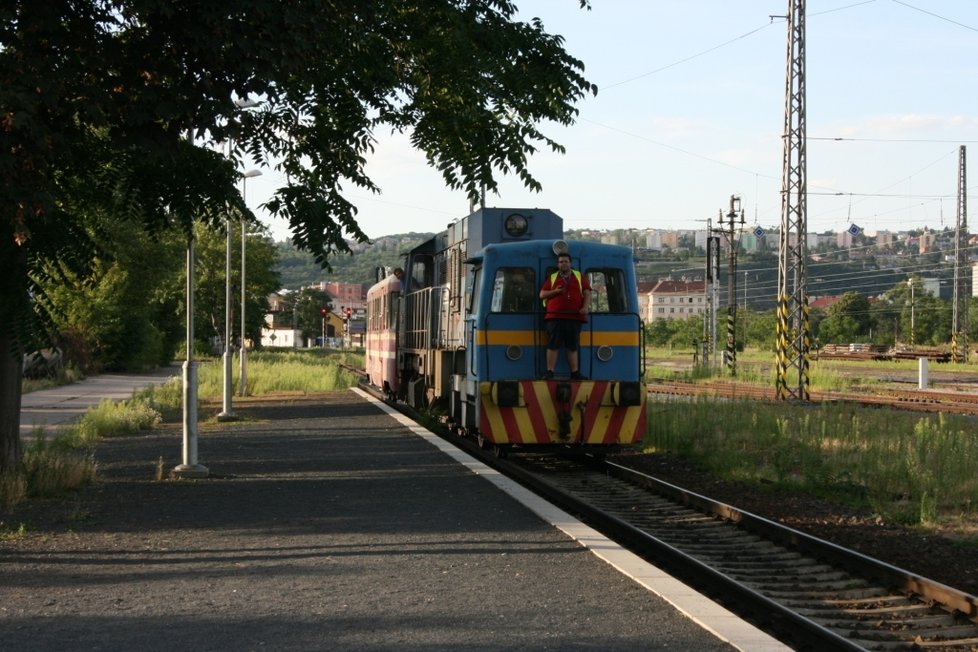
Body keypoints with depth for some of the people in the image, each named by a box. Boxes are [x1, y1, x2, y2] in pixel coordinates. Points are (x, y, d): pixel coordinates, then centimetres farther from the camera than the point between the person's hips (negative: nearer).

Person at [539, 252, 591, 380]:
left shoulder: (580, 277, 16)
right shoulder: (551, 278, 15)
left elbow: (587, 293, 10)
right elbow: (542, 295, 11)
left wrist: (585, 307, -7)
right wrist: (555, 292, -7)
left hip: (575, 317, 1)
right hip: (555, 317, -1)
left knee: (573, 346, 4)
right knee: (553, 345, -6)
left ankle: (575, 372, 8)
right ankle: (550, 372, -6)